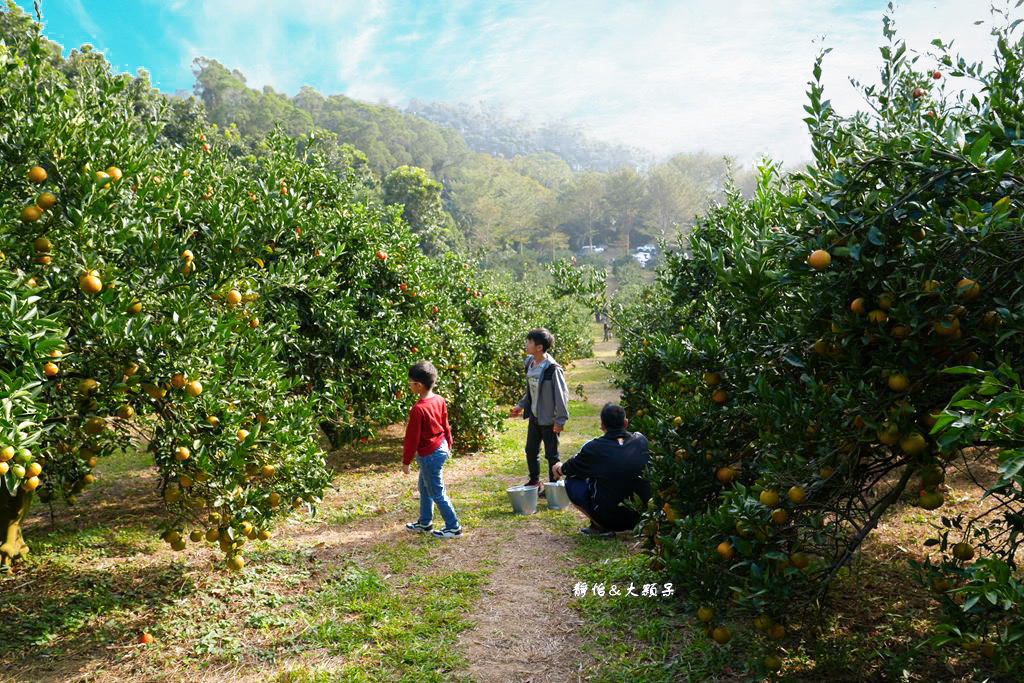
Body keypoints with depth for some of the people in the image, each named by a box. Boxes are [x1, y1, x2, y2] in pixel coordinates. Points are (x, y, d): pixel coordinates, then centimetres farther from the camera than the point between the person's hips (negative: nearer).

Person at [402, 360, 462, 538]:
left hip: (429, 455, -9)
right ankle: (425, 523, 37)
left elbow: (412, 437, -20)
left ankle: (453, 527, 14)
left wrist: (406, 461, -10)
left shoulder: (418, 409, -26)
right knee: (424, 487, 24)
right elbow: (445, 425, 11)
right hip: (441, 448, 9)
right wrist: (448, 445, 24)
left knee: (437, 493, 4)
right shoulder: (440, 400, -2)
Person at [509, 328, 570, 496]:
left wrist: (561, 419, -16)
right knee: (531, 451, 16)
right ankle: (535, 482, 34)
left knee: (551, 455, 6)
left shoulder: (552, 369, -20)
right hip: (534, 417, 8)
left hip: (549, 419, -8)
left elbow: (561, 395, -17)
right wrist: (521, 405, 13)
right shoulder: (530, 364, 5)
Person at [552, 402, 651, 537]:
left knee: (572, 481, 11)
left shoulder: (594, 448, -12)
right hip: (642, 514, 5)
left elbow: (569, 469, 6)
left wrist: (559, 468, 32)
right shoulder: (641, 441, -3)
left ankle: (600, 527, 3)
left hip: (608, 517, -5)